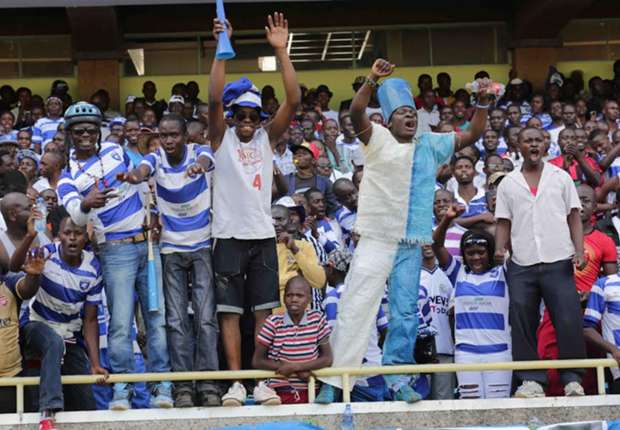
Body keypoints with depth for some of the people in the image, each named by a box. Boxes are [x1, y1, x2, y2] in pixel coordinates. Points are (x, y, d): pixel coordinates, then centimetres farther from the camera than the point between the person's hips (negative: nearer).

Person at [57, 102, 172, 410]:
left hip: (148, 240, 3)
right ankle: (122, 387, -3)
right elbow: (75, 215, -20)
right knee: (120, 321, -9)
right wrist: (87, 205, -40)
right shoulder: (68, 176, -2)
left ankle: (161, 384, 0)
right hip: (115, 249, -3)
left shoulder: (115, 150, 9)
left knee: (158, 316, -1)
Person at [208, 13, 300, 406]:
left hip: (263, 236, 2)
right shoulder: (222, 139, 2)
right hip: (230, 237, -2)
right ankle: (236, 382, 4)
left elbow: (293, 101, -6)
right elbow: (214, 99, -16)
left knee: (265, 311, 3)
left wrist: (281, 51, -13)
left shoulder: (267, 138, 7)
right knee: (229, 312, -1)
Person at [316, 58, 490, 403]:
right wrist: (372, 80, -28)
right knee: (356, 308, -7)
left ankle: (397, 377, 14)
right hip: (376, 239, -4)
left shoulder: (431, 145, 14)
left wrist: (483, 104, 3)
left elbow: (472, 135, 16)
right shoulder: (378, 139, 1)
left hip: (412, 244, 4)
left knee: (405, 311, 6)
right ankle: (333, 379, -5)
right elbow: (356, 114, -16)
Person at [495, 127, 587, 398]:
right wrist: (500, 249, -6)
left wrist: (579, 251, -3)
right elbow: (504, 222, 12)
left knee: (568, 320, -8)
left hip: (558, 262, -1)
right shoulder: (508, 183, 14)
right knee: (522, 322, -2)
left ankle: (572, 379, -1)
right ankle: (531, 380, 3)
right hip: (521, 265, 1)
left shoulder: (560, 177, 12)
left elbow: (574, 217, 9)